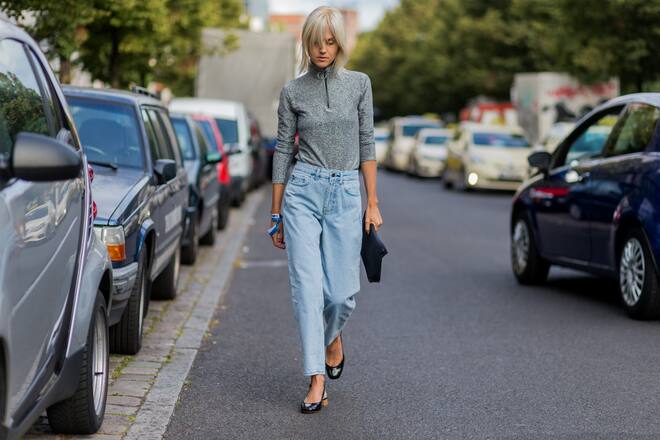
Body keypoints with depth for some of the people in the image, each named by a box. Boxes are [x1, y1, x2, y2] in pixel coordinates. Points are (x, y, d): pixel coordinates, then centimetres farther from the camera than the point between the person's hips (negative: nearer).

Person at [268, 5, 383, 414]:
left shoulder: (359, 84, 5)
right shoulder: (293, 91, 4)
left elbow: (366, 145, 7)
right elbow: (283, 150, 7)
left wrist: (373, 203, 3)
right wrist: (276, 214, 8)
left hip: (346, 195, 1)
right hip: (303, 192, 0)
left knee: (342, 291, -1)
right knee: (307, 285, -7)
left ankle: (333, 336, 35)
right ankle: (317, 379, -3)